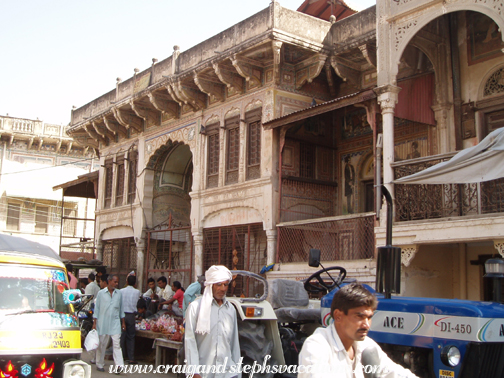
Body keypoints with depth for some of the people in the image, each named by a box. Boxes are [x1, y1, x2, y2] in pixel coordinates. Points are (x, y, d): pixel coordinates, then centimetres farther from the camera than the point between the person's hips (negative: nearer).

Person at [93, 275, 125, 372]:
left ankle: (119, 365, -13)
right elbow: (97, 308, 3)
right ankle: (100, 365, 21)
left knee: (117, 344, -8)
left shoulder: (119, 294, 8)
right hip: (103, 323, -1)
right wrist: (94, 323, 0)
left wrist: (123, 322, 14)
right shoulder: (101, 293, 0)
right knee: (102, 344, 7)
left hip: (115, 322, 1)